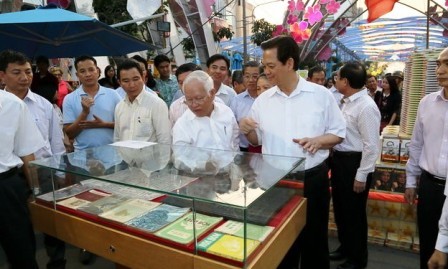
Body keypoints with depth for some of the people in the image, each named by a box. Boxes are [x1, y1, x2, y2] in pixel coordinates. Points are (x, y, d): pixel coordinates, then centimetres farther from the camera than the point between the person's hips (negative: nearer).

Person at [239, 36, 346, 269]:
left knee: (314, 240, 14)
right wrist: (247, 131, -13)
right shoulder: (263, 100, 2)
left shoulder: (321, 94, -4)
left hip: (313, 178, -2)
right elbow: (258, 140, 9)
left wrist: (318, 140, -18)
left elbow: (339, 133, 1)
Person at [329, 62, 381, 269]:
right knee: (340, 208, 21)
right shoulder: (347, 102, 9)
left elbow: (372, 146, -20)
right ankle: (345, 247, 43)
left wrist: (361, 175, -18)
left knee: (354, 213, 8)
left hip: (354, 163, -9)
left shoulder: (366, 107, -20)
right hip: (340, 160, 9)